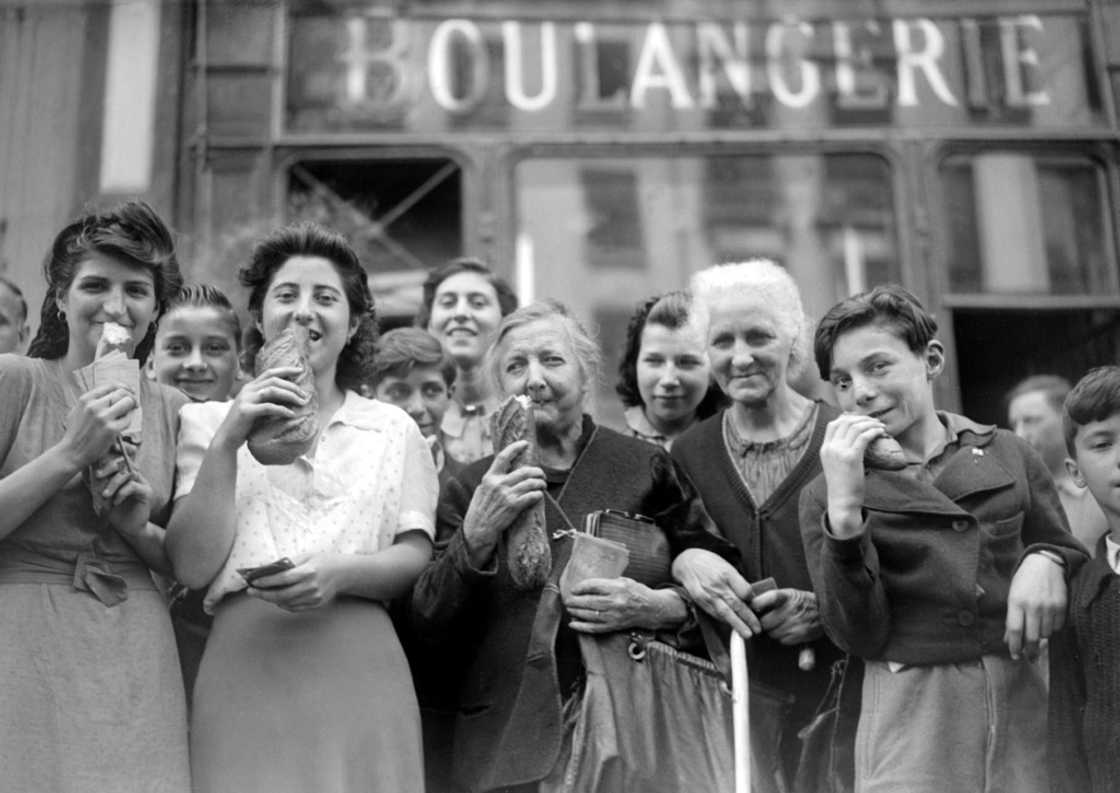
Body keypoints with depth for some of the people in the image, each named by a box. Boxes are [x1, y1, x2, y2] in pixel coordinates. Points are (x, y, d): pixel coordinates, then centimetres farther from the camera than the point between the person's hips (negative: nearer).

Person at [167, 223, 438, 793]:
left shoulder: (393, 428, 11)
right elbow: (192, 566, -1)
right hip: (243, 666, -1)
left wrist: (342, 572, -16)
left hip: (360, 674, 1)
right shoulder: (209, 421, 9)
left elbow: (418, 557, 3)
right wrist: (229, 441, -10)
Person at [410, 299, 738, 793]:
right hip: (508, 743, 1)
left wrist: (660, 607, -14)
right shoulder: (470, 490, 6)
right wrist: (475, 535, -14)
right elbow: (430, 633, -1)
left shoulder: (646, 467, 2)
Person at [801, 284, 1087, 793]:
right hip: (911, 718, -2)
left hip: (1023, 702, 2)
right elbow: (858, 636, -10)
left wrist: (1046, 563, -8)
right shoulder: (828, 492, -1)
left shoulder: (1006, 455, 6)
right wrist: (843, 510, -20)